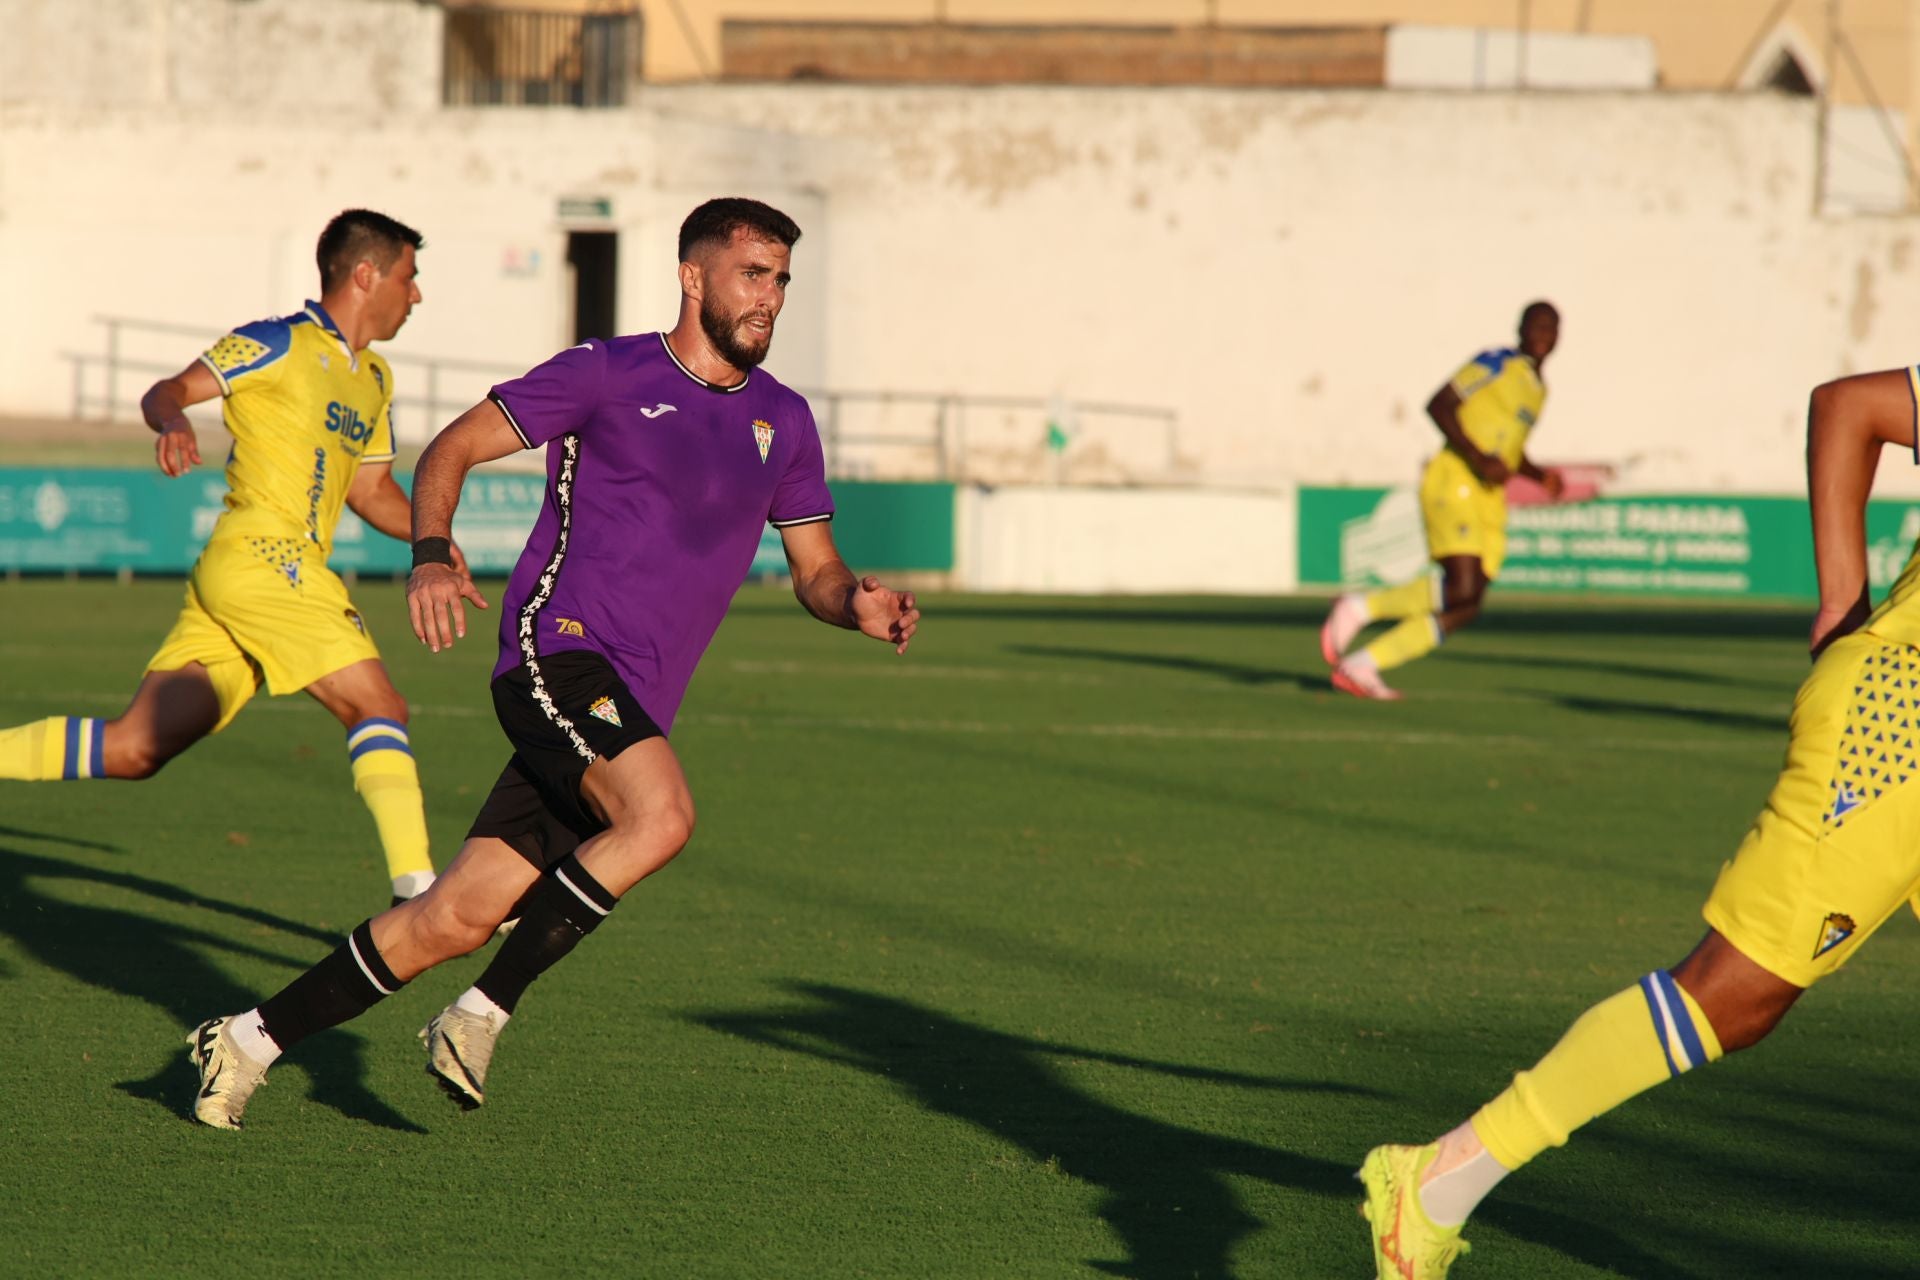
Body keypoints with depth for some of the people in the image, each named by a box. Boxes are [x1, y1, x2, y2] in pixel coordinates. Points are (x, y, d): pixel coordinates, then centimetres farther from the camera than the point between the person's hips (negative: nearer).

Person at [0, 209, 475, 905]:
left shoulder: (373, 379, 24)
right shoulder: (280, 344, -2)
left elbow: (371, 488, 32)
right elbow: (168, 391, -6)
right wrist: (172, 422, -29)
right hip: (261, 555, -8)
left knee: (135, 749, -1)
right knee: (379, 709, -15)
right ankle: (417, 892, -20)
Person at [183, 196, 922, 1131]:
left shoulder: (783, 423, 16)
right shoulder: (608, 374, -1)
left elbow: (814, 569, 23)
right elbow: (452, 450, 2)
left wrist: (859, 604, 0)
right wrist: (430, 555, -16)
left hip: (630, 713, 6)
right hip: (558, 644, -6)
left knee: (456, 920, 0)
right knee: (660, 815, -32)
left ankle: (252, 1040, 13)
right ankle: (480, 1016, -20)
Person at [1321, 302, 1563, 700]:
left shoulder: (1537, 387, 21)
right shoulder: (1497, 364, -5)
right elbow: (1439, 405, -13)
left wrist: (1540, 474, 13)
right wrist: (1478, 458, -21)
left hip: (1489, 501, 9)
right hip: (1454, 480, -9)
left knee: (1464, 610, 0)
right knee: (1462, 589, -25)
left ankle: (1360, 667, 4)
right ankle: (1358, 607, -10)